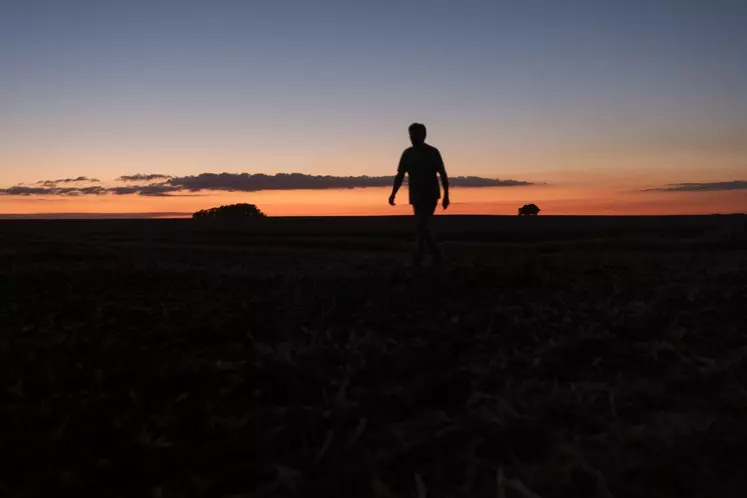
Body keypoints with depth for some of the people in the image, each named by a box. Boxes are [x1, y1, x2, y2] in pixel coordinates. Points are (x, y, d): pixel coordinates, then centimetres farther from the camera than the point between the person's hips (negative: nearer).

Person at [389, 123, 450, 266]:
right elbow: (400, 176, 6)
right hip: (416, 197, 5)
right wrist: (393, 194, -6)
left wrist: (446, 195, -6)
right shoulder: (407, 153, 6)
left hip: (431, 196, -5)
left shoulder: (432, 152, -3)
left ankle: (417, 258, -14)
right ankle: (436, 255, 21)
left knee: (421, 226, -16)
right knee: (423, 227, 8)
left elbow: (443, 174, 0)